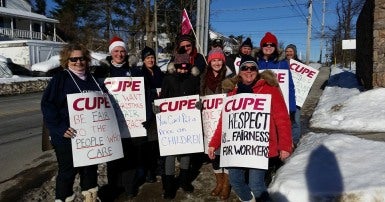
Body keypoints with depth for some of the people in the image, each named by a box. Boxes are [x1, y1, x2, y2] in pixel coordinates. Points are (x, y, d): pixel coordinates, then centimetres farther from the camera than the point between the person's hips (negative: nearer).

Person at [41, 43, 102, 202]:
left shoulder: (91, 78, 11)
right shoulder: (60, 78, -6)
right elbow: (48, 105, -12)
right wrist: (60, 128, -22)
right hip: (68, 136, -5)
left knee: (91, 167, 16)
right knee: (68, 170, 3)